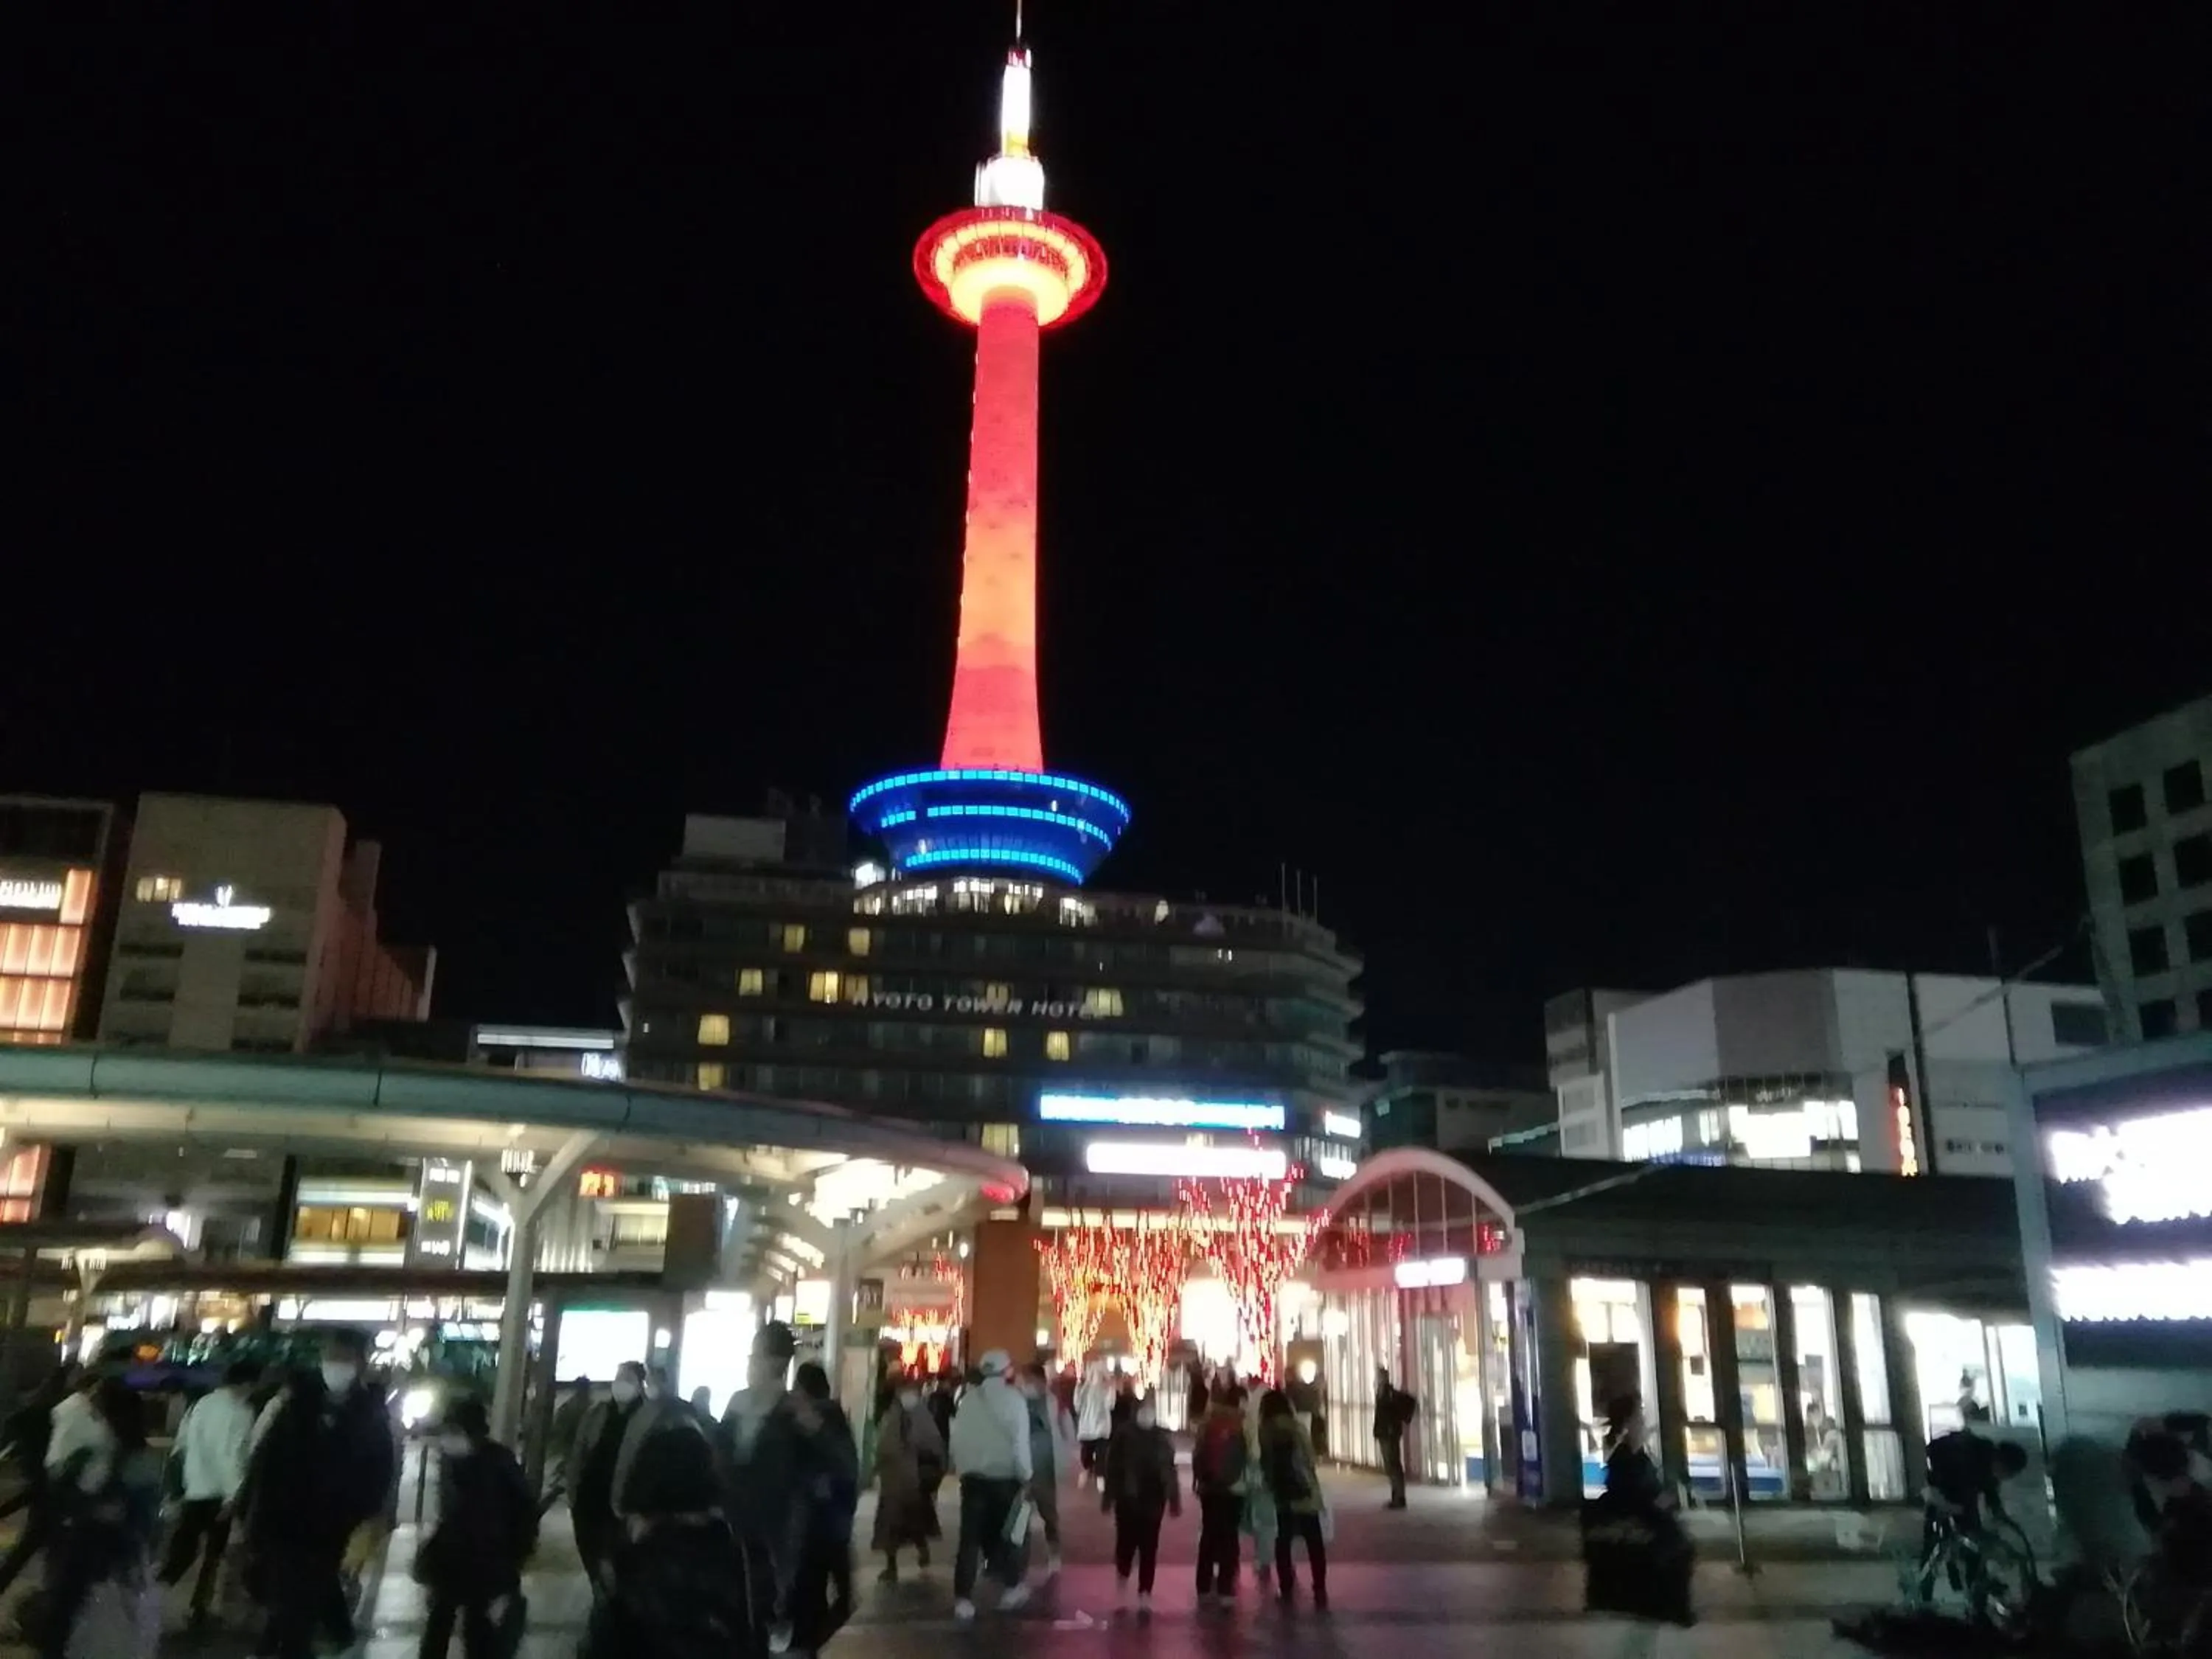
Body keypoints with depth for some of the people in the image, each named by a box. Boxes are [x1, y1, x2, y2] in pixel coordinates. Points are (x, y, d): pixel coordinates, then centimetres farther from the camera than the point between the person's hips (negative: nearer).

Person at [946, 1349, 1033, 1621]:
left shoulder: (968, 1399, 1)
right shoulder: (1014, 1400, -8)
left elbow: (957, 1439, 3)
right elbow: (1020, 1443, -10)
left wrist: (961, 1470, 13)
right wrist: (1026, 1477, 0)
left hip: (973, 1478, 2)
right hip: (1005, 1478, -1)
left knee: (970, 1539, 3)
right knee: (1003, 1533, 15)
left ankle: (963, 1599, -3)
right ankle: (1014, 1586, 24)